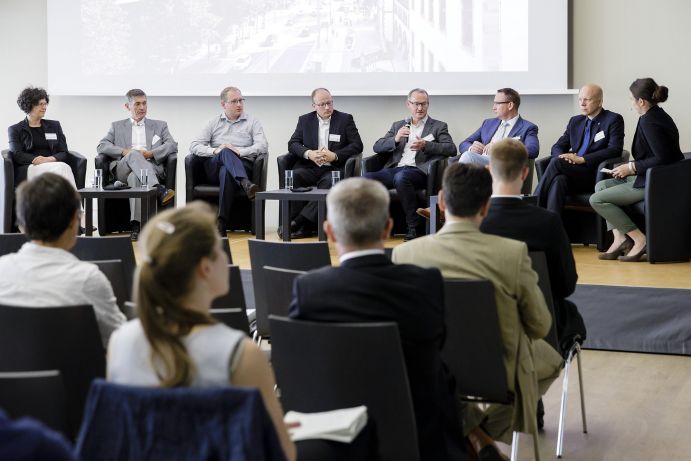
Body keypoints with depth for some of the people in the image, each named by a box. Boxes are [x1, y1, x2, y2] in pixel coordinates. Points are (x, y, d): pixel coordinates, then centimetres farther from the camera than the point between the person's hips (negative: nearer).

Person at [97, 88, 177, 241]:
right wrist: (124, 151, -6)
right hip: (122, 170, 0)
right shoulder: (117, 126, 28)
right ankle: (158, 189, -55)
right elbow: (101, 146, 12)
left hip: (151, 167, 0)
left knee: (134, 177, -38)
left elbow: (172, 145, 11)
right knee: (134, 154, -37)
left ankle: (136, 225, -50)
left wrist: (151, 153, -7)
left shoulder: (159, 125, 28)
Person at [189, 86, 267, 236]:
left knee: (226, 172, -38)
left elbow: (263, 146, 0)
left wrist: (239, 151, -13)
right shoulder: (214, 123, 21)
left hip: (243, 165, -1)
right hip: (214, 166, 2)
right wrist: (215, 151, -9)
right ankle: (246, 184, -58)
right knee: (226, 152, -33)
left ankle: (221, 223, -44)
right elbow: (194, 146, 10)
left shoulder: (252, 122, 17)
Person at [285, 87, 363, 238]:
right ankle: (304, 226, -30)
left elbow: (357, 145, 2)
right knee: (293, 176, -31)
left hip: (334, 168, -2)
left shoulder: (345, 119, 9)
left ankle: (299, 222, -37)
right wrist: (309, 154, -12)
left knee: (328, 182, -37)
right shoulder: (305, 120, 16)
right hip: (310, 167, 2)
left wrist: (335, 155, -13)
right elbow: (292, 144, 9)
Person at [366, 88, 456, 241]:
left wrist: (426, 145, -12)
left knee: (401, 177, -39)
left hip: (418, 170, -3)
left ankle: (413, 227, -29)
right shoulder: (398, 125, 27)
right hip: (395, 169, 4)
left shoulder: (438, 126, 18)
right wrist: (395, 139, -3)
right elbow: (377, 147, 17)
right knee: (367, 178, -27)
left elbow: (451, 149, 2)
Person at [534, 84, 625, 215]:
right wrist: (563, 156, -8)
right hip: (573, 175, 5)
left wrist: (581, 159, -17)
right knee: (558, 180, -32)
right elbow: (557, 147, 19)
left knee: (556, 162, -26)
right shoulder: (575, 121, 22)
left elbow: (615, 150, -10)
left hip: (594, 177, -5)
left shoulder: (614, 120, 4)